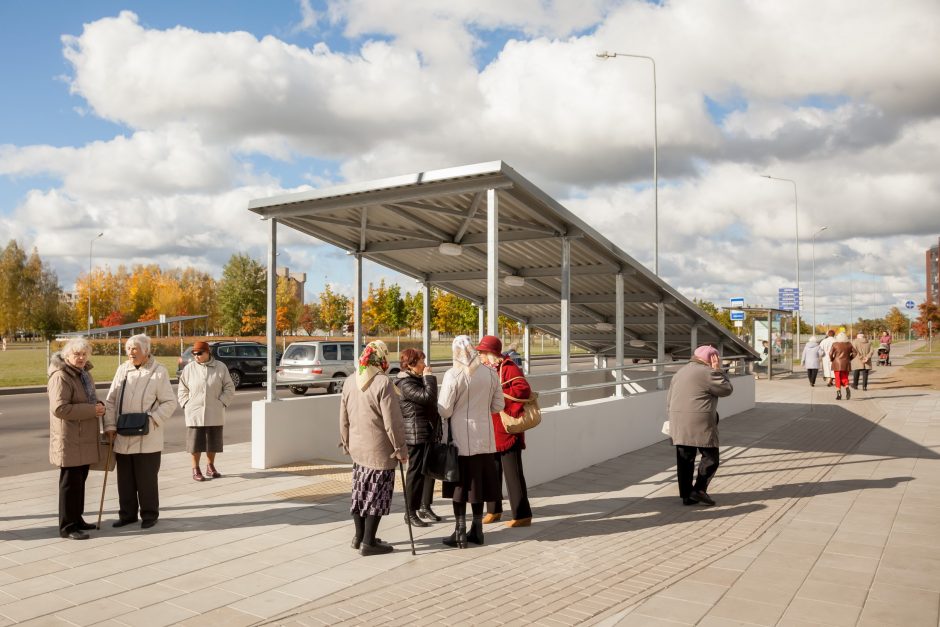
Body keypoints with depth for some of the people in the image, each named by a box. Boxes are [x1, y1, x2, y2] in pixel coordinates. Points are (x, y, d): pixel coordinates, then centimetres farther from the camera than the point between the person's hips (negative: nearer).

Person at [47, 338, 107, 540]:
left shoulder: (84, 373, 15)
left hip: (84, 438, 9)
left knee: (80, 480, 15)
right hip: (69, 439, -9)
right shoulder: (61, 377, -15)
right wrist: (92, 410, -22)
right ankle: (67, 526, 5)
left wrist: (99, 405, 6)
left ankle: (76, 519, 26)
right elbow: (59, 408, -24)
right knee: (71, 482, -3)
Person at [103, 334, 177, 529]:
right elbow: (110, 400, 8)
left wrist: (151, 419, -16)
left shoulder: (159, 371, -6)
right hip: (122, 438, 4)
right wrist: (110, 426, -1)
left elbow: (169, 402, -5)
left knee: (147, 479, 4)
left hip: (147, 438, -4)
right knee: (125, 479, 13)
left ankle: (149, 515, 18)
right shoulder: (122, 369, 7)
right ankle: (127, 514, 27)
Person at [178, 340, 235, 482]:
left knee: (213, 441, 10)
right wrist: (187, 405, 0)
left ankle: (210, 467, 26)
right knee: (195, 442, 0)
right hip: (194, 413, -1)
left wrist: (221, 403, -5)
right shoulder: (189, 368, 1)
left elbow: (229, 388, 4)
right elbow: (182, 390, 10)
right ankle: (195, 469, 11)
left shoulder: (220, 367, -1)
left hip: (214, 413, 1)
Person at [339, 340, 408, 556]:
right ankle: (368, 542, 10)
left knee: (360, 491, 17)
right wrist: (400, 448, -9)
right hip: (380, 450, -7)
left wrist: (346, 443, 23)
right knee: (377, 494, 3)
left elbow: (344, 419, 12)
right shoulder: (383, 383, -17)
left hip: (357, 448, 7)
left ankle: (359, 536, 29)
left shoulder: (350, 383, 5)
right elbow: (392, 421, -17)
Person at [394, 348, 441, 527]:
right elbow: (427, 396, -28)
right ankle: (411, 512, 8)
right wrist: (429, 376, -17)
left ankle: (425, 507, 25)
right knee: (416, 471, -2)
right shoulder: (405, 383, -16)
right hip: (416, 433, -9)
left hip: (429, 431, 9)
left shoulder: (418, 378, 14)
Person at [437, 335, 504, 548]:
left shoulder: (453, 375, -14)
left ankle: (460, 533, 12)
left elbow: (444, 411, -13)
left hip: (461, 439, -4)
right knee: (478, 483, 14)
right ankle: (477, 529, 22)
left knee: (460, 485, 6)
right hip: (485, 438, 4)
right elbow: (497, 406, 7)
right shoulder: (490, 373, 0)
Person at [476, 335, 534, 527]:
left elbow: (523, 389, -27)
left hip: (507, 431, -8)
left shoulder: (509, 368, -13)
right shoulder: (486, 370, 13)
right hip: (490, 432, 8)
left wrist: (500, 396, -22)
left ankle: (522, 515, 3)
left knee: (513, 474, -4)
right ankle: (493, 510, 28)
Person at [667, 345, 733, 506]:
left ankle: (686, 495, 12)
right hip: (700, 423, -7)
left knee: (685, 460, 9)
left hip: (679, 425, 7)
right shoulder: (707, 373, -8)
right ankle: (699, 490, -1)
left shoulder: (680, 373, 17)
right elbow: (727, 389, 0)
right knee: (710, 457, 5)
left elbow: (669, 402, 17)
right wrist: (718, 370, 5)